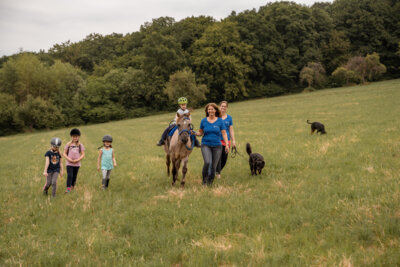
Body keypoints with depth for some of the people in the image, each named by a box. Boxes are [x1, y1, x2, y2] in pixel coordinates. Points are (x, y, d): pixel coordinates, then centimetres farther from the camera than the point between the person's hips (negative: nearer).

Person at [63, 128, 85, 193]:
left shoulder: (80, 145, 2)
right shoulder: (68, 144, 1)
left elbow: (83, 154, 1)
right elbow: (64, 153, 3)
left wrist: (78, 160, -13)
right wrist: (68, 159, -14)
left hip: (77, 163, 2)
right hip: (69, 163, -2)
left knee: (74, 176, 12)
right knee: (69, 175, -12)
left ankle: (72, 186, 30)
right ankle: (68, 188, -14)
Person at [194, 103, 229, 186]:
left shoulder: (220, 121, 2)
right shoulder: (204, 121, 4)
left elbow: (224, 133, 3)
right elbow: (200, 132, 12)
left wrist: (227, 145, -6)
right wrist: (194, 133, -9)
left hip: (217, 146, 1)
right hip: (206, 145, -1)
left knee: (214, 166, 3)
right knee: (207, 162, -23)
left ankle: (210, 182, 22)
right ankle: (204, 179, -2)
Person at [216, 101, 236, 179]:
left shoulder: (229, 118, 11)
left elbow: (231, 130, 12)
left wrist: (233, 140, 6)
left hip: (226, 140, 3)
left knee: (224, 158, 3)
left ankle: (219, 170, 24)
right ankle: (218, 172, -5)